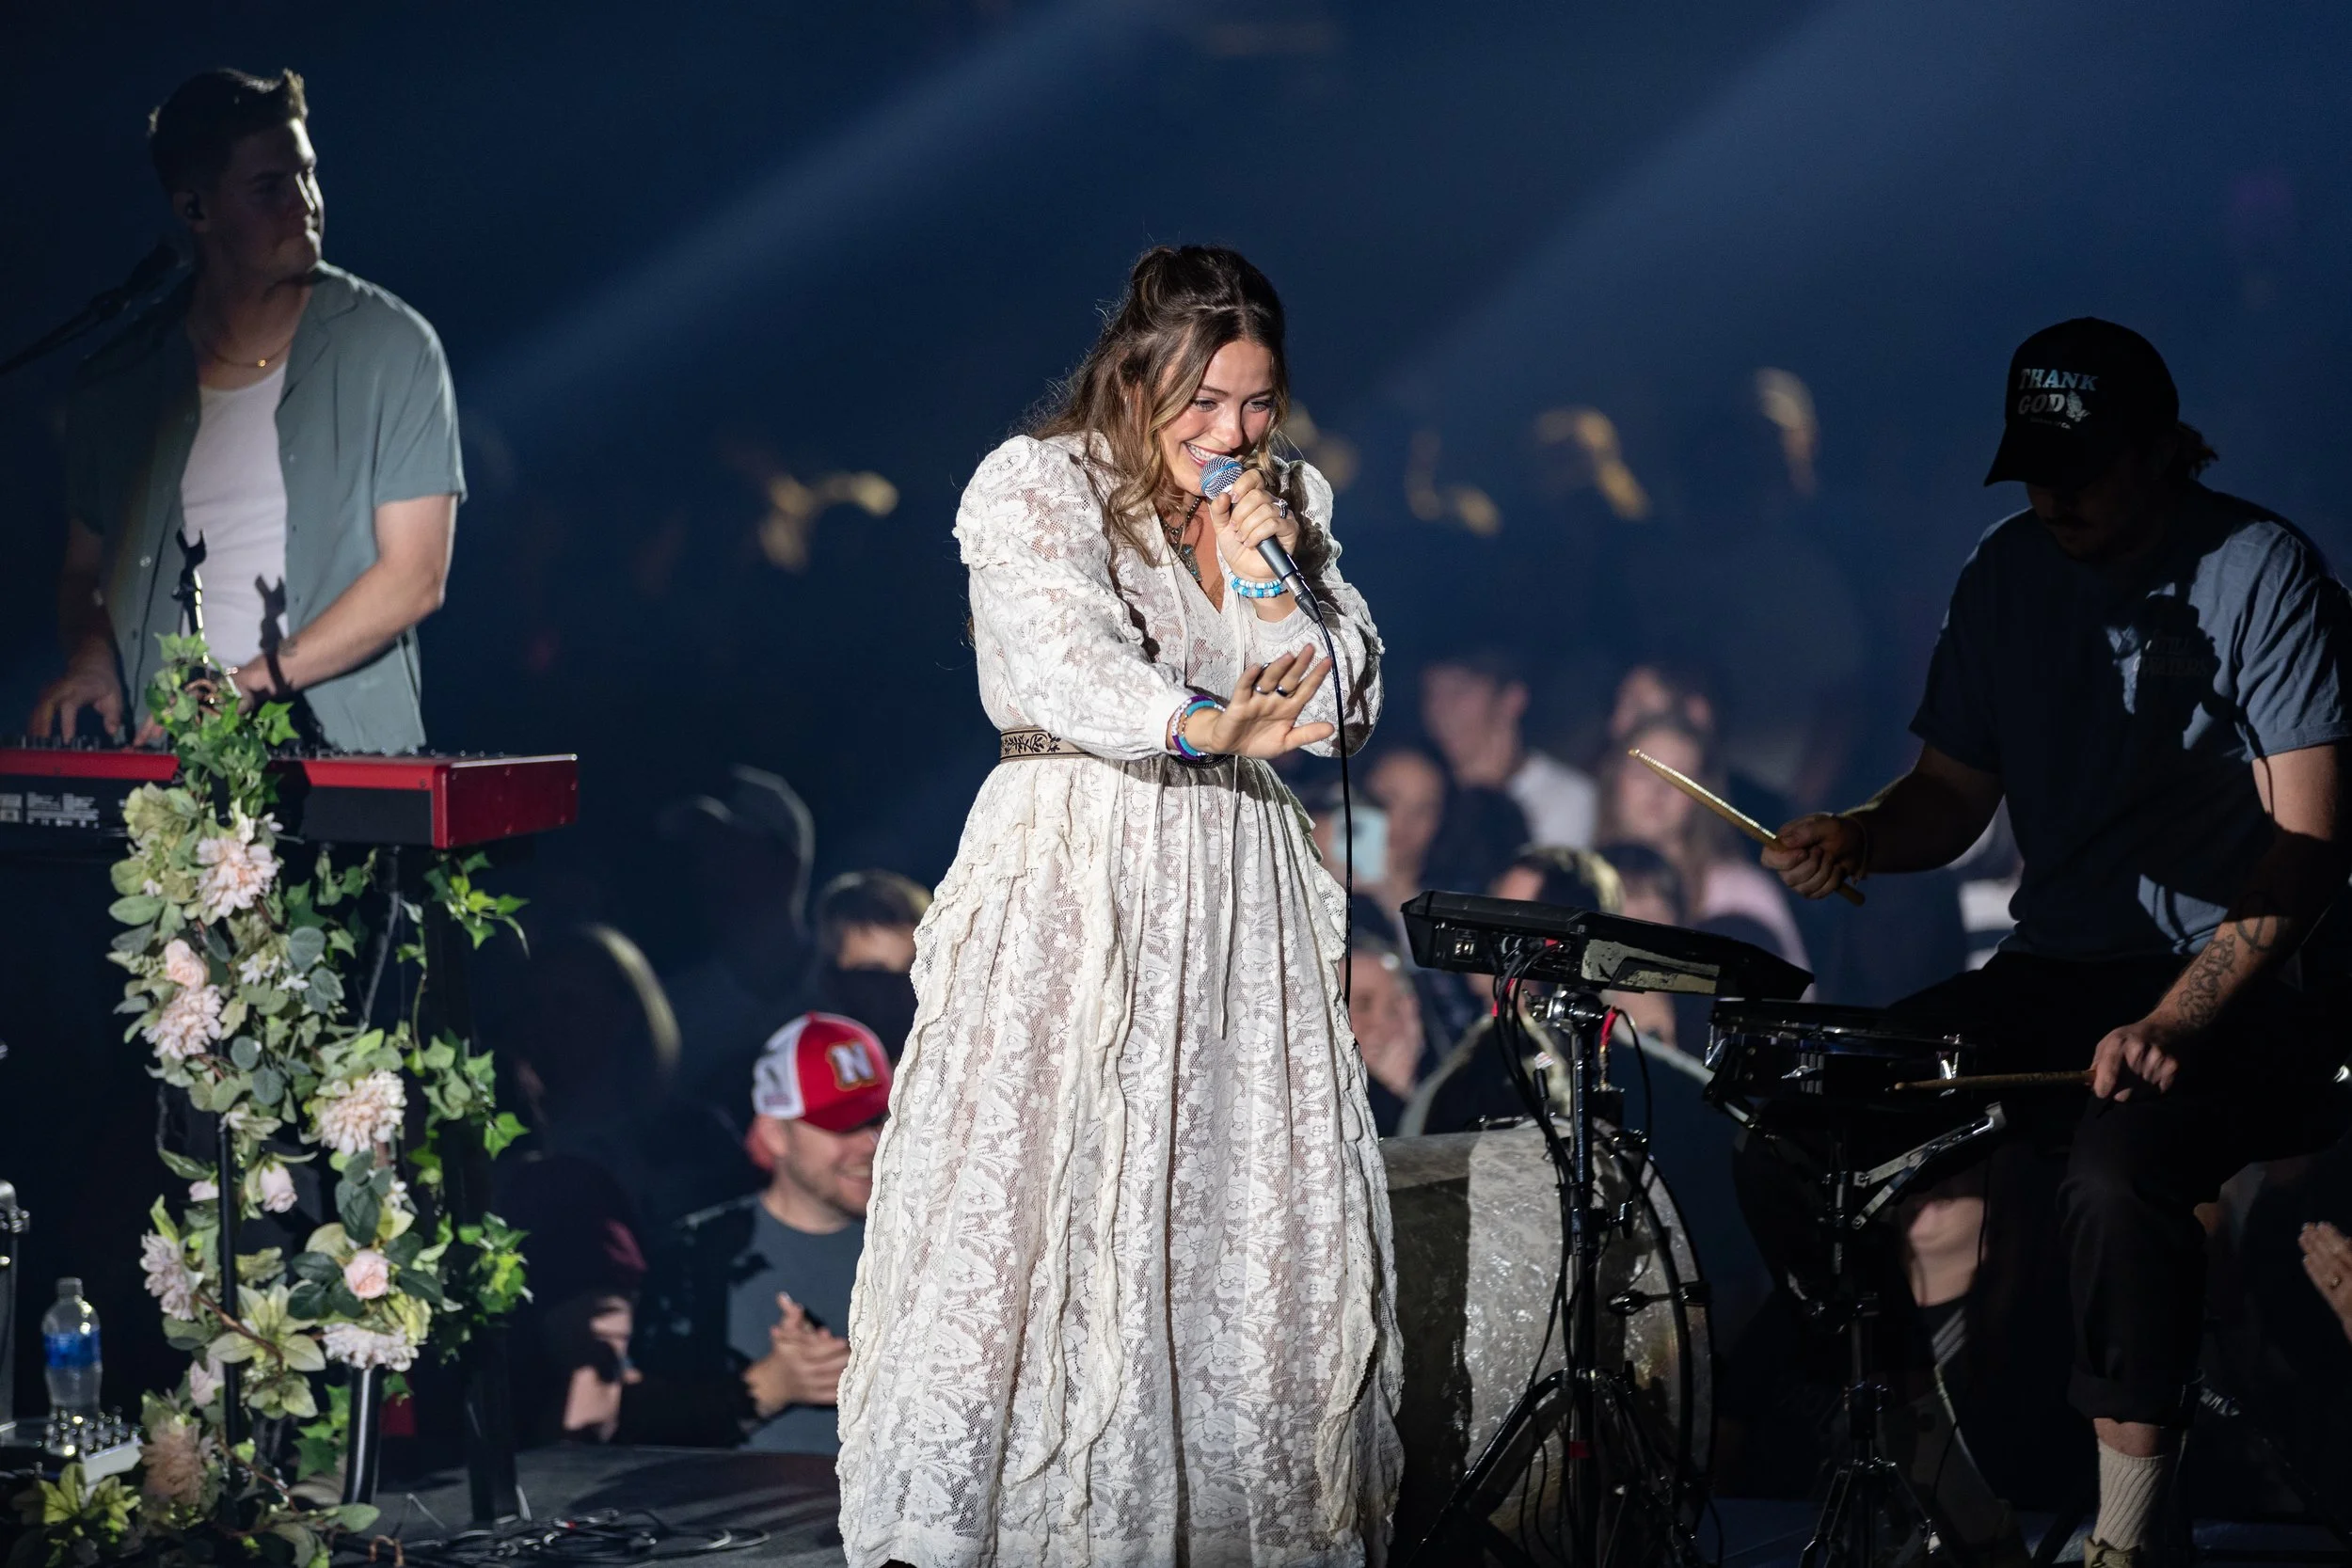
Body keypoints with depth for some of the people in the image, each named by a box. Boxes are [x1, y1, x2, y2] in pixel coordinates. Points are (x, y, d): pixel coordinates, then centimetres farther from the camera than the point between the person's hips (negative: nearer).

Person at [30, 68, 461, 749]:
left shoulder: (390, 348, 3)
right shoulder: (116, 384, 13)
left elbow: (415, 577, -3)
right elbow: (84, 568, 23)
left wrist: (253, 681, -12)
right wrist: (93, 657, 1)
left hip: (343, 752, -2)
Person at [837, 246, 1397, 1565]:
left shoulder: (1292, 502, 11)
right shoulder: (1034, 489, -5)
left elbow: (1349, 708, 8)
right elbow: (1063, 668, -22)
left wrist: (1272, 579, -7)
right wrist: (1205, 726, -39)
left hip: (1239, 887, 5)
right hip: (1073, 881, -5)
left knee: (1255, 1212, 2)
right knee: (1046, 1194, -9)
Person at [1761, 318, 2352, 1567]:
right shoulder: (2007, 574, 8)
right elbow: (1955, 792, 16)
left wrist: (2175, 1021, -29)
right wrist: (1858, 838, -9)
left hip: (2241, 983, -6)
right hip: (2058, 968, 7)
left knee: (2118, 1168, -37)